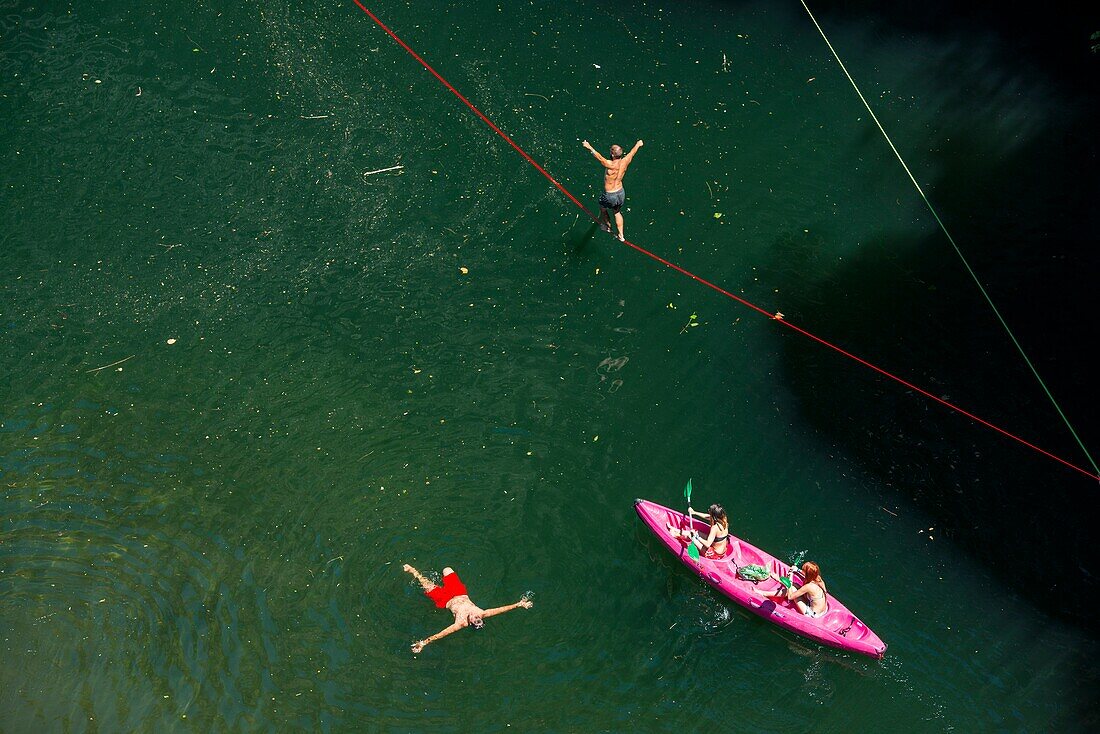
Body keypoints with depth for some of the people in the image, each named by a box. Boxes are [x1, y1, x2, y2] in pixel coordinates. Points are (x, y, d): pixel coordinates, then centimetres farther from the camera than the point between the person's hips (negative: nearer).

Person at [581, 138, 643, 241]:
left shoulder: (611, 165, -31)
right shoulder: (624, 162, -13)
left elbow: (599, 157, -45)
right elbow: (632, 152, 6)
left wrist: (589, 147, -47)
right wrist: (638, 144, 25)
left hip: (610, 196, -5)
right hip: (621, 193, 5)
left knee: (602, 208, 29)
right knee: (617, 212, 29)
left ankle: (608, 226, 49)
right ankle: (621, 235, 34)